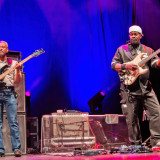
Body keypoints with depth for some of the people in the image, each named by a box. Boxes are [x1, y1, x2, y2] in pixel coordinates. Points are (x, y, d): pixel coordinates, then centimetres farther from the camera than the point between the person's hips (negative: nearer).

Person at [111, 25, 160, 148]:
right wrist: (126, 66, -11)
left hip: (146, 88, 1)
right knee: (131, 118, 1)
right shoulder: (121, 49, 10)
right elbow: (113, 65, 6)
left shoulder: (148, 50, 12)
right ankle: (136, 144, 12)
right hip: (129, 89, -1)